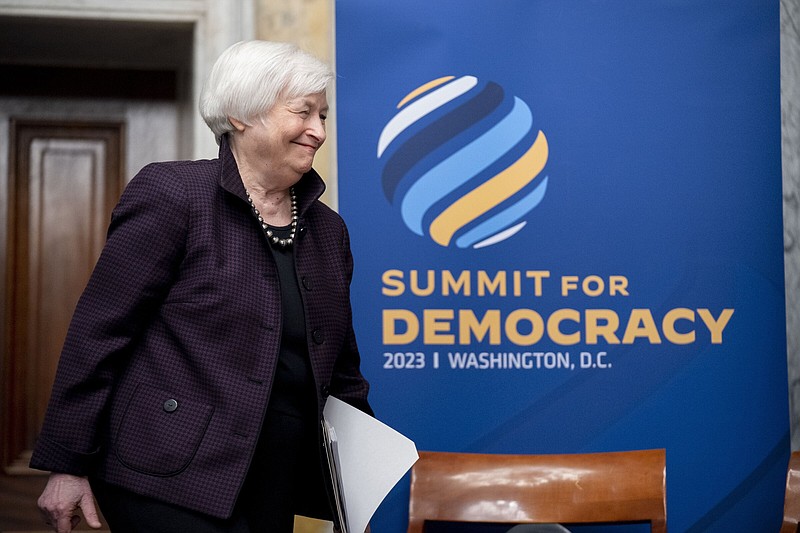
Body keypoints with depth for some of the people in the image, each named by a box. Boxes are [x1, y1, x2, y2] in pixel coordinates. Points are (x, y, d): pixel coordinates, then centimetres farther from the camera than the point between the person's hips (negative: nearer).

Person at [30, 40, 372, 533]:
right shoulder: (171, 194, -6)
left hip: (274, 491, 7)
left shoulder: (329, 230, 13)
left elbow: (342, 371, 20)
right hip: (168, 480, -6)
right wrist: (67, 465, -9)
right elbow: (98, 331, -8)